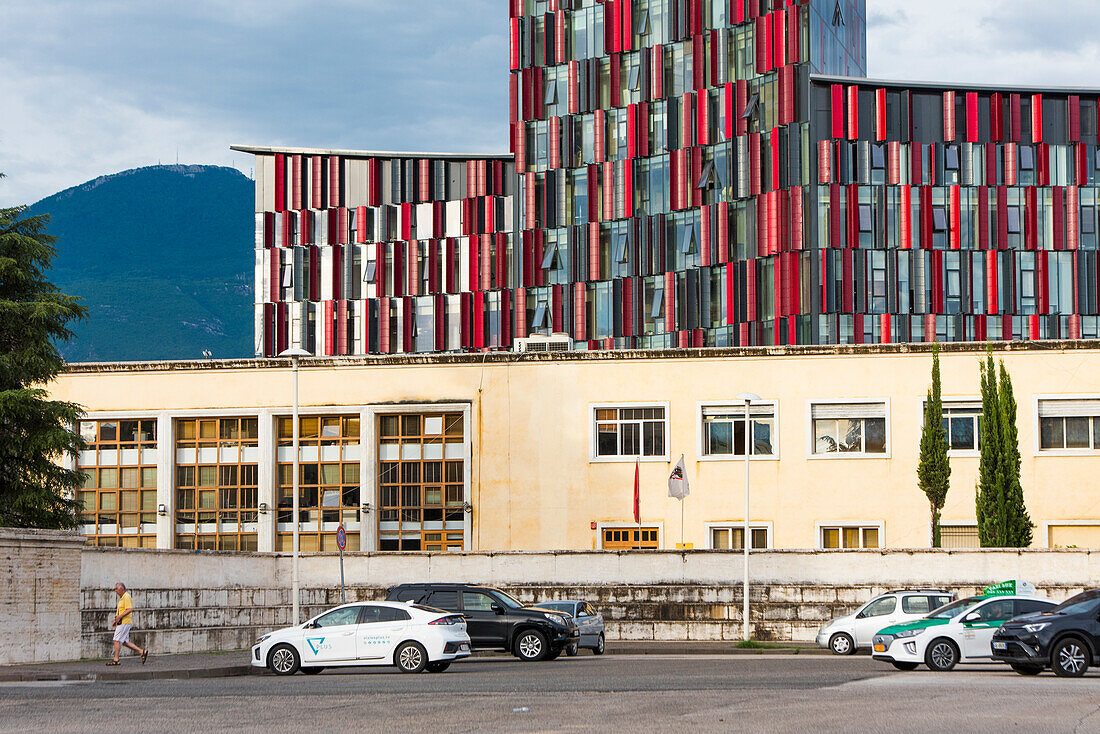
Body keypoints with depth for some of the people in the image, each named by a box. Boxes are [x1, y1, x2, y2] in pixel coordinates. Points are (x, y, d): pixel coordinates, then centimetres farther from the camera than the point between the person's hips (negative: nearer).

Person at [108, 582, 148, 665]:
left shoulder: (127, 597, -13)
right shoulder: (122, 598, 20)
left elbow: (130, 610, -22)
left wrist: (120, 616, -25)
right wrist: (116, 620, 20)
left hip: (124, 622, -10)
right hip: (121, 622, 10)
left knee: (117, 640, -8)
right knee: (125, 642, 9)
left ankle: (116, 660, -6)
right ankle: (142, 652, 9)